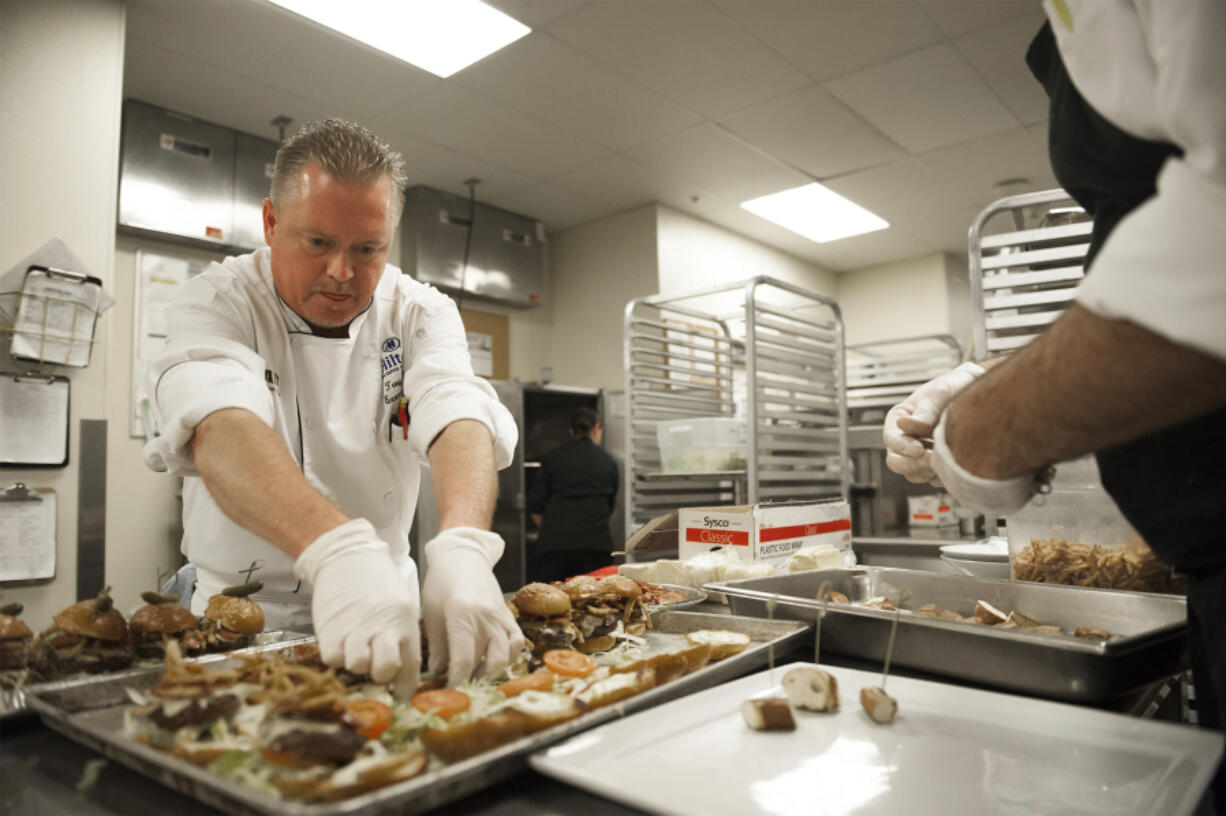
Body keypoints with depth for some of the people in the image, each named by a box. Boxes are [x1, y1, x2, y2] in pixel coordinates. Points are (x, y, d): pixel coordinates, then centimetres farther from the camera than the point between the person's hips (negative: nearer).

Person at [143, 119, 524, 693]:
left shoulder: (420, 313, -2)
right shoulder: (218, 302, -8)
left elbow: (458, 416, -20)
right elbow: (221, 429, -28)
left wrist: (462, 547, -41)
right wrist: (335, 548, -47)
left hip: (382, 609, 1)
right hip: (240, 617, 0)